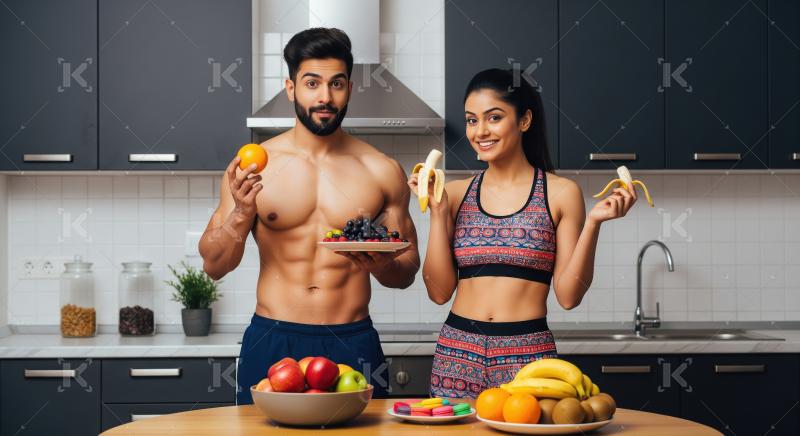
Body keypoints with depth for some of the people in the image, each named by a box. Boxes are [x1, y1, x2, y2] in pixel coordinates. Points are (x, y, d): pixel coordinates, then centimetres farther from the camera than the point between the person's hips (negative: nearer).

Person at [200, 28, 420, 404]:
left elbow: (407, 271, 11)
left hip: (352, 344, 1)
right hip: (272, 342, 0)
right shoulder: (253, 165, 1)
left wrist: (383, 266, -12)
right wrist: (241, 213, -16)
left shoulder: (382, 172, 3)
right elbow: (214, 266, 1)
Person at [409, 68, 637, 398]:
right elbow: (440, 291, 2)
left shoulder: (561, 194, 0)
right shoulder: (456, 194, 7)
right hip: (457, 353, 2)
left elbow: (568, 295, -2)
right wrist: (438, 212, -3)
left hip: (527, 353, -2)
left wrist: (592, 223, -12)